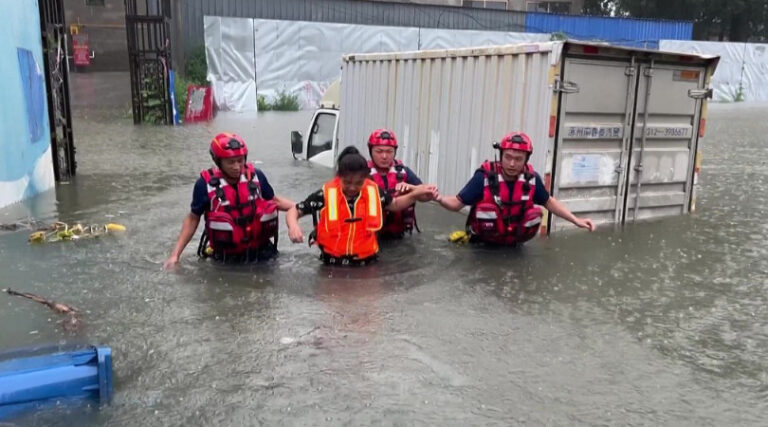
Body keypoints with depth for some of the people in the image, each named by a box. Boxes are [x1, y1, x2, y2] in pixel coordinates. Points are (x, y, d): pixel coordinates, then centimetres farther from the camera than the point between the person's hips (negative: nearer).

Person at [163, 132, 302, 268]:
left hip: (261, 253, 0)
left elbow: (273, 200, 14)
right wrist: (175, 254, 0)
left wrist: (296, 207, 0)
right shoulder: (206, 184, -9)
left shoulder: (256, 176, -3)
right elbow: (193, 218, 3)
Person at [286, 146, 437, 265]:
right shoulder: (326, 194, -10)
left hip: (365, 260, 2)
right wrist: (293, 227, -23)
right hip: (333, 261, -2)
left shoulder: (373, 191, -2)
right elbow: (295, 211, -1)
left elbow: (394, 204, 18)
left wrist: (415, 194, 3)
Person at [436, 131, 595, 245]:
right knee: (486, 208, -23)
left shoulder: (531, 178, -13)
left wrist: (576, 220, 0)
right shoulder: (485, 176, -25)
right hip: (484, 239, -4)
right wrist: (439, 198, -42)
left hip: (512, 237, 5)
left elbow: (549, 201, 5)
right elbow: (457, 203, -21)